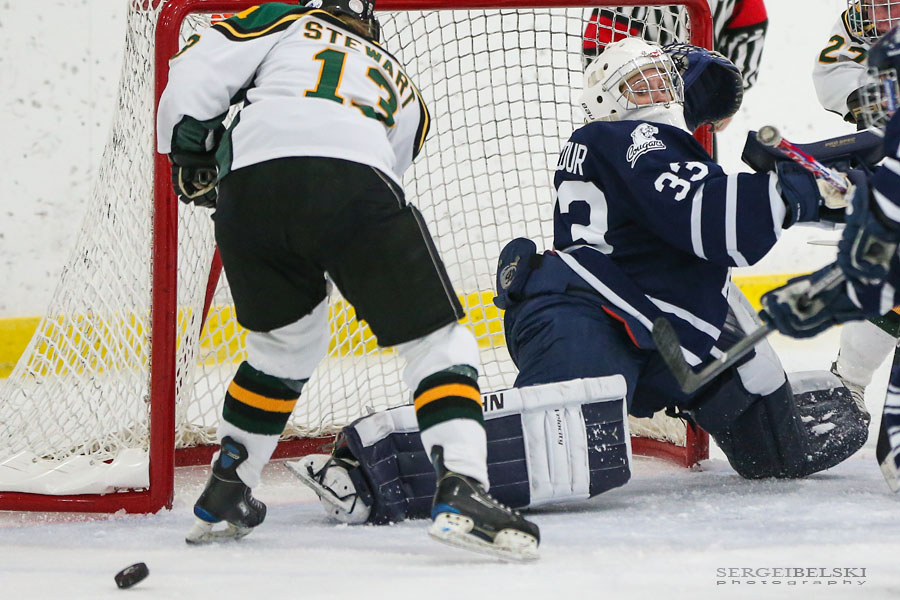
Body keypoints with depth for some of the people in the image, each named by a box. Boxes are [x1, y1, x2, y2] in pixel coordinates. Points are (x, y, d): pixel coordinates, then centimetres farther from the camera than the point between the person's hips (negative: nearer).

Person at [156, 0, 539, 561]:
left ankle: (222, 499, 32)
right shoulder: (403, 86, 37)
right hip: (351, 179, -2)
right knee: (436, 339, 9)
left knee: (286, 341, 26)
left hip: (249, 182, 2)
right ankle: (460, 489, -11)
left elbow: (196, 72, 15)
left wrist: (191, 156, 23)